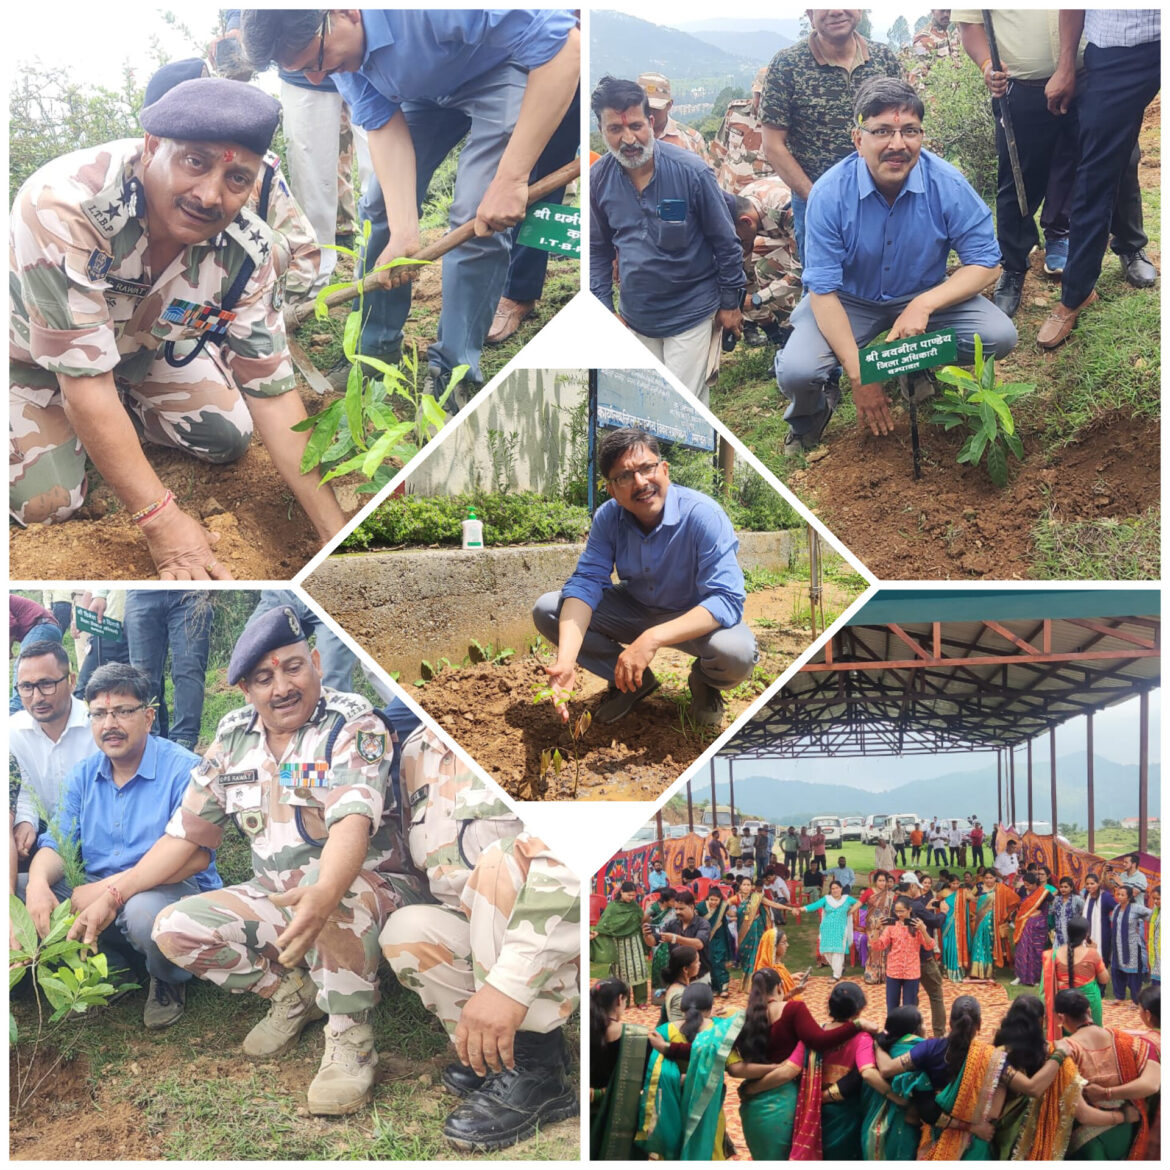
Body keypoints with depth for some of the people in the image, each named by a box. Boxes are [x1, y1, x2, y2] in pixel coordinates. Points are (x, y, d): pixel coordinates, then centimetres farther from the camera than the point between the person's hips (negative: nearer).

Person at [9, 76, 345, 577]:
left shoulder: (245, 249, -26)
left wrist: (336, 533, -23)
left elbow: (271, 390, -18)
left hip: (144, 344, 5)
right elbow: (85, 383, -38)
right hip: (29, 352, -4)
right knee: (47, 503, -19)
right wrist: (161, 519, -36)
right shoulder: (64, 206, -42)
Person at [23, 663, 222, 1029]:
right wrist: (38, 883, -20)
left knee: (145, 909, -39)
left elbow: (196, 855, -24)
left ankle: (169, 981, -2)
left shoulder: (183, 770, -12)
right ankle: (113, 969, 2)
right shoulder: (82, 776, 10)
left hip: (176, 890, -6)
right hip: (95, 893, 6)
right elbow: (55, 846, 6)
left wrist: (113, 890, -30)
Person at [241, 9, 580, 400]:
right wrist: (404, 232, -31)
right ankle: (371, 349, 20)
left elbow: (564, 45, -41)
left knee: (475, 218, -18)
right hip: (428, 83, 7)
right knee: (380, 205, 5)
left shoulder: (427, 11, -42)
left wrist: (510, 178, -40)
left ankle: (453, 373, -6)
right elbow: (384, 125, -17)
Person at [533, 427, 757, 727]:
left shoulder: (704, 515, -29)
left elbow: (728, 600, -36)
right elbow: (585, 583, -20)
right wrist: (565, 661, -38)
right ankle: (628, 681, 5)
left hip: (696, 619, -4)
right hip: (635, 609, 4)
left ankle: (705, 683, 3)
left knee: (738, 652, -38)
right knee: (546, 610, -14)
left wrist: (653, 638, -48)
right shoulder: (609, 517, -15)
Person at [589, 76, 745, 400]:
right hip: (636, 316, 4)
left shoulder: (691, 171, -16)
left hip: (691, 312, -4)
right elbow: (598, 249, 7)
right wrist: (603, 309, 3)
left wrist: (730, 303, -3)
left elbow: (726, 241, -7)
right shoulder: (599, 179, -5)